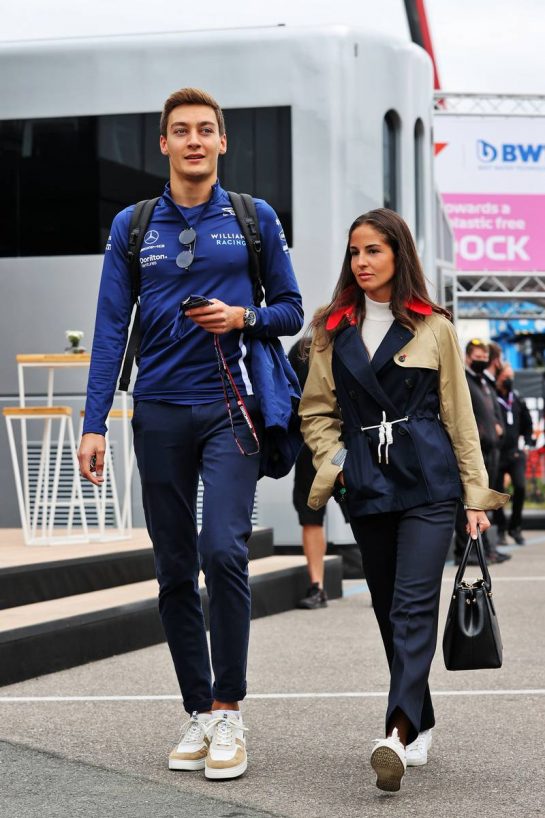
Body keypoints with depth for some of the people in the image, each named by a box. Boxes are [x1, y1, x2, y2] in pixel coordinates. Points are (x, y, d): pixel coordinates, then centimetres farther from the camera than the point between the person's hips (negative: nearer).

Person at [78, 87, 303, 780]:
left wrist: (245, 317, -10)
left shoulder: (255, 219, 7)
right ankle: (199, 713, 14)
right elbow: (111, 329, 6)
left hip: (230, 409, -2)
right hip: (160, 413, 2)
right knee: (175, 572, 5)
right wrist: (93, 424, -2)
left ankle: (228, 711, -6)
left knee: (224, 550, -17)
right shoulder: (132, 227, 9)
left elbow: (291, 310, 12)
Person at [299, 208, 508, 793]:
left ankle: (399, 734, -23)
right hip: (367, 486, 3)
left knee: (413, 606, -14)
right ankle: (421, 727, 20)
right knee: (388, 611, 8)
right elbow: (316, 411, 14)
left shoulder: (432, 327, 5)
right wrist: (336, 461, -3)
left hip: (428, 482, -3)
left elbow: (458, 413, 6)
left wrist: (475, 492, 4)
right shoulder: (333, 330, 10)